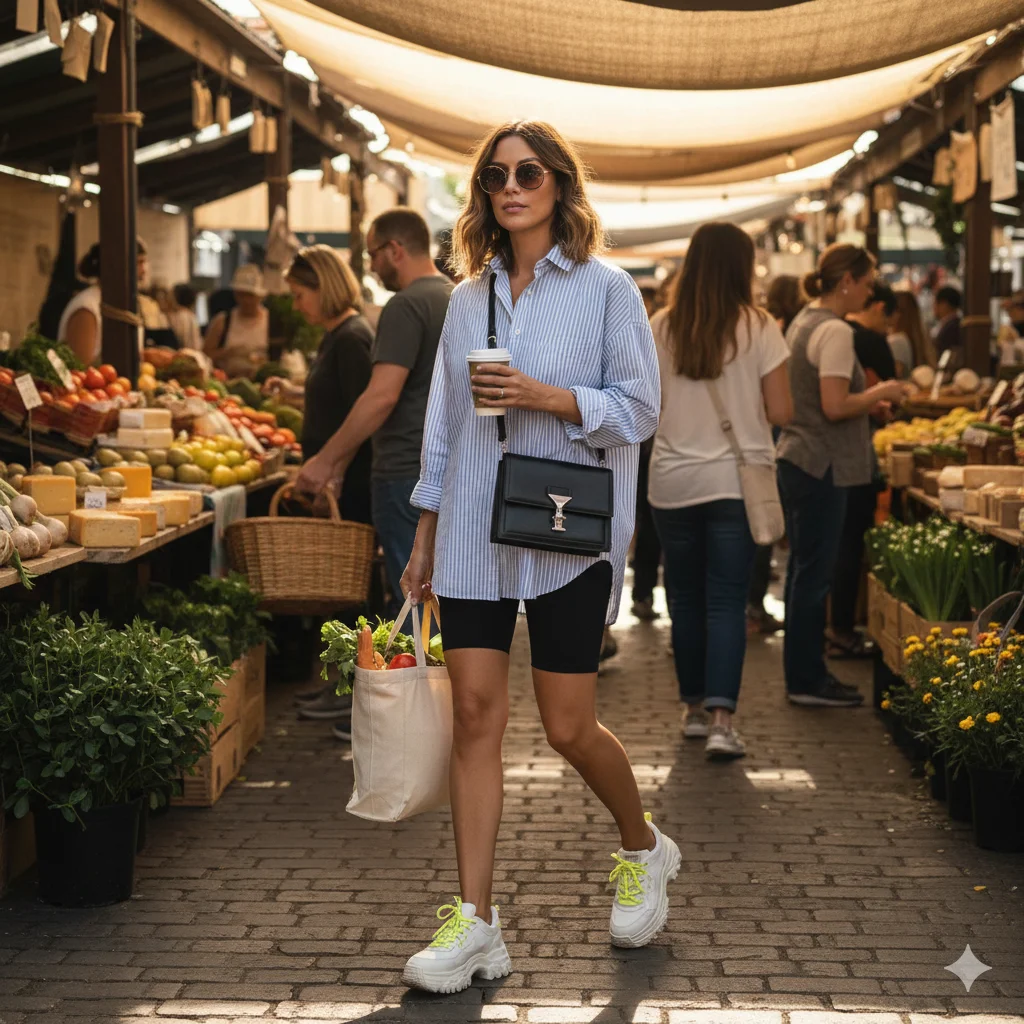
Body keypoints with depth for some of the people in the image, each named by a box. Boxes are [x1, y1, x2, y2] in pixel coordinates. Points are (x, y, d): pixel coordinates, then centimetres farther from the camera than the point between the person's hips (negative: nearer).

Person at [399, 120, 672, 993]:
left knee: (568, 728, 1)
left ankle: (645, 849, 31)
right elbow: (443, 423, 15)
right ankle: (475, 922, 4)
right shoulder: (468, 298, 11)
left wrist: (543, 397, -18)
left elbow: (638, 409, -4)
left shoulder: (606, 289, -1)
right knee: (476, 713, -1)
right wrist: (424, 539, 14)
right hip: (473, 535, 4)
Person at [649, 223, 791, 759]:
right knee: (727, 601, -1)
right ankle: (720, 717, -12)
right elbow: (780, 412, -5)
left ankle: (694, 706, 24)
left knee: (685, 597, 14)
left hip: (673, 481, 2)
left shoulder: (662, 328, -1)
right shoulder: (759, 329, -7)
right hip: (735, 480, -2)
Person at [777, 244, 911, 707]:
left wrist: (868, 400, 16)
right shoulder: (834, 331, -17)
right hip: (821, 466, -10)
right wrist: (880, 393, -9)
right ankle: (807, 680, 5)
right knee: (814, 575, -3)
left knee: (804, 570, 15)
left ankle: (803, 673, 23)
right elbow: (834, 407, -23)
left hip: (795, 459, 10)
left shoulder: (803, 322, 14)